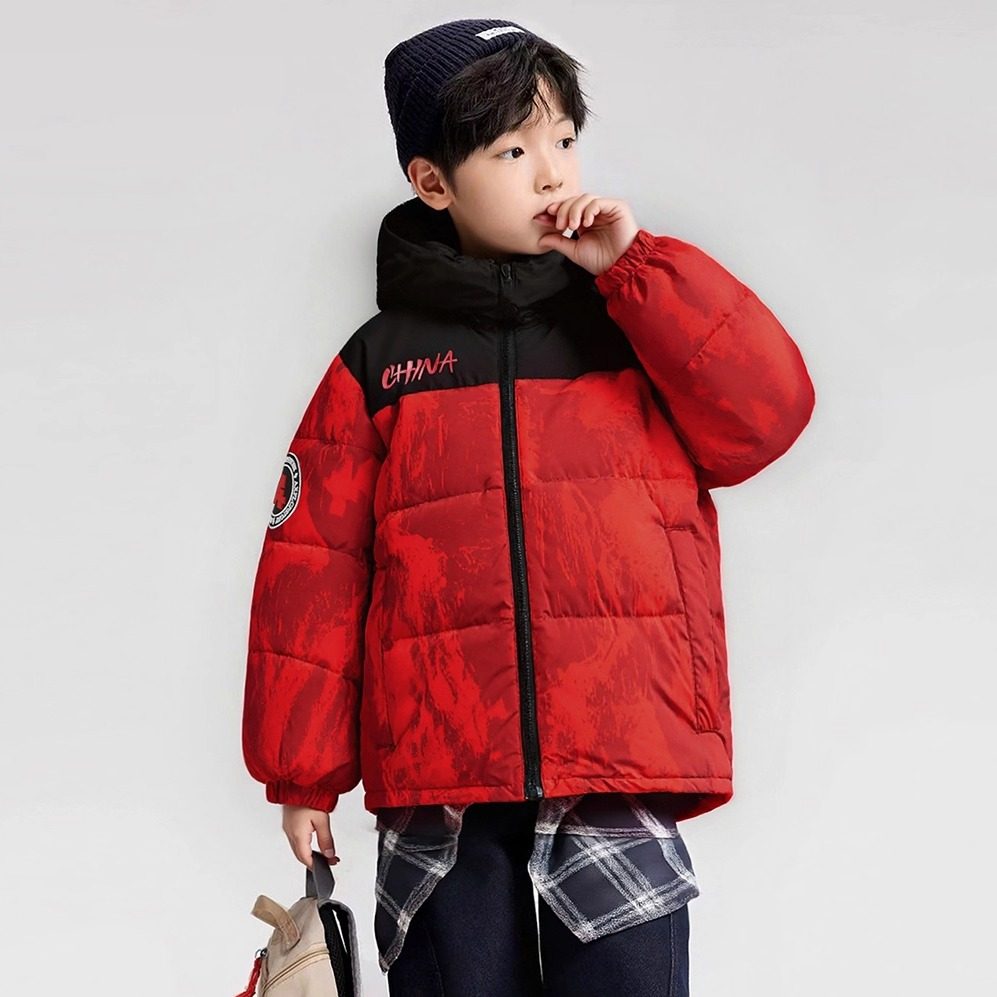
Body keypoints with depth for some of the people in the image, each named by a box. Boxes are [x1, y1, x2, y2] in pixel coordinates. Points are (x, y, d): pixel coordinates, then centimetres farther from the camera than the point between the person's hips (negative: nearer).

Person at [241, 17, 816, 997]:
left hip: (618, 777, 0)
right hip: (437, 788, 0)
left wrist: (632, 265, -6)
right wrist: (304, 771, 6)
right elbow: (313, 567, 8)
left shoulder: (640, 320, 12)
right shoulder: (379, 362, 9)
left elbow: (768, 410, -5)